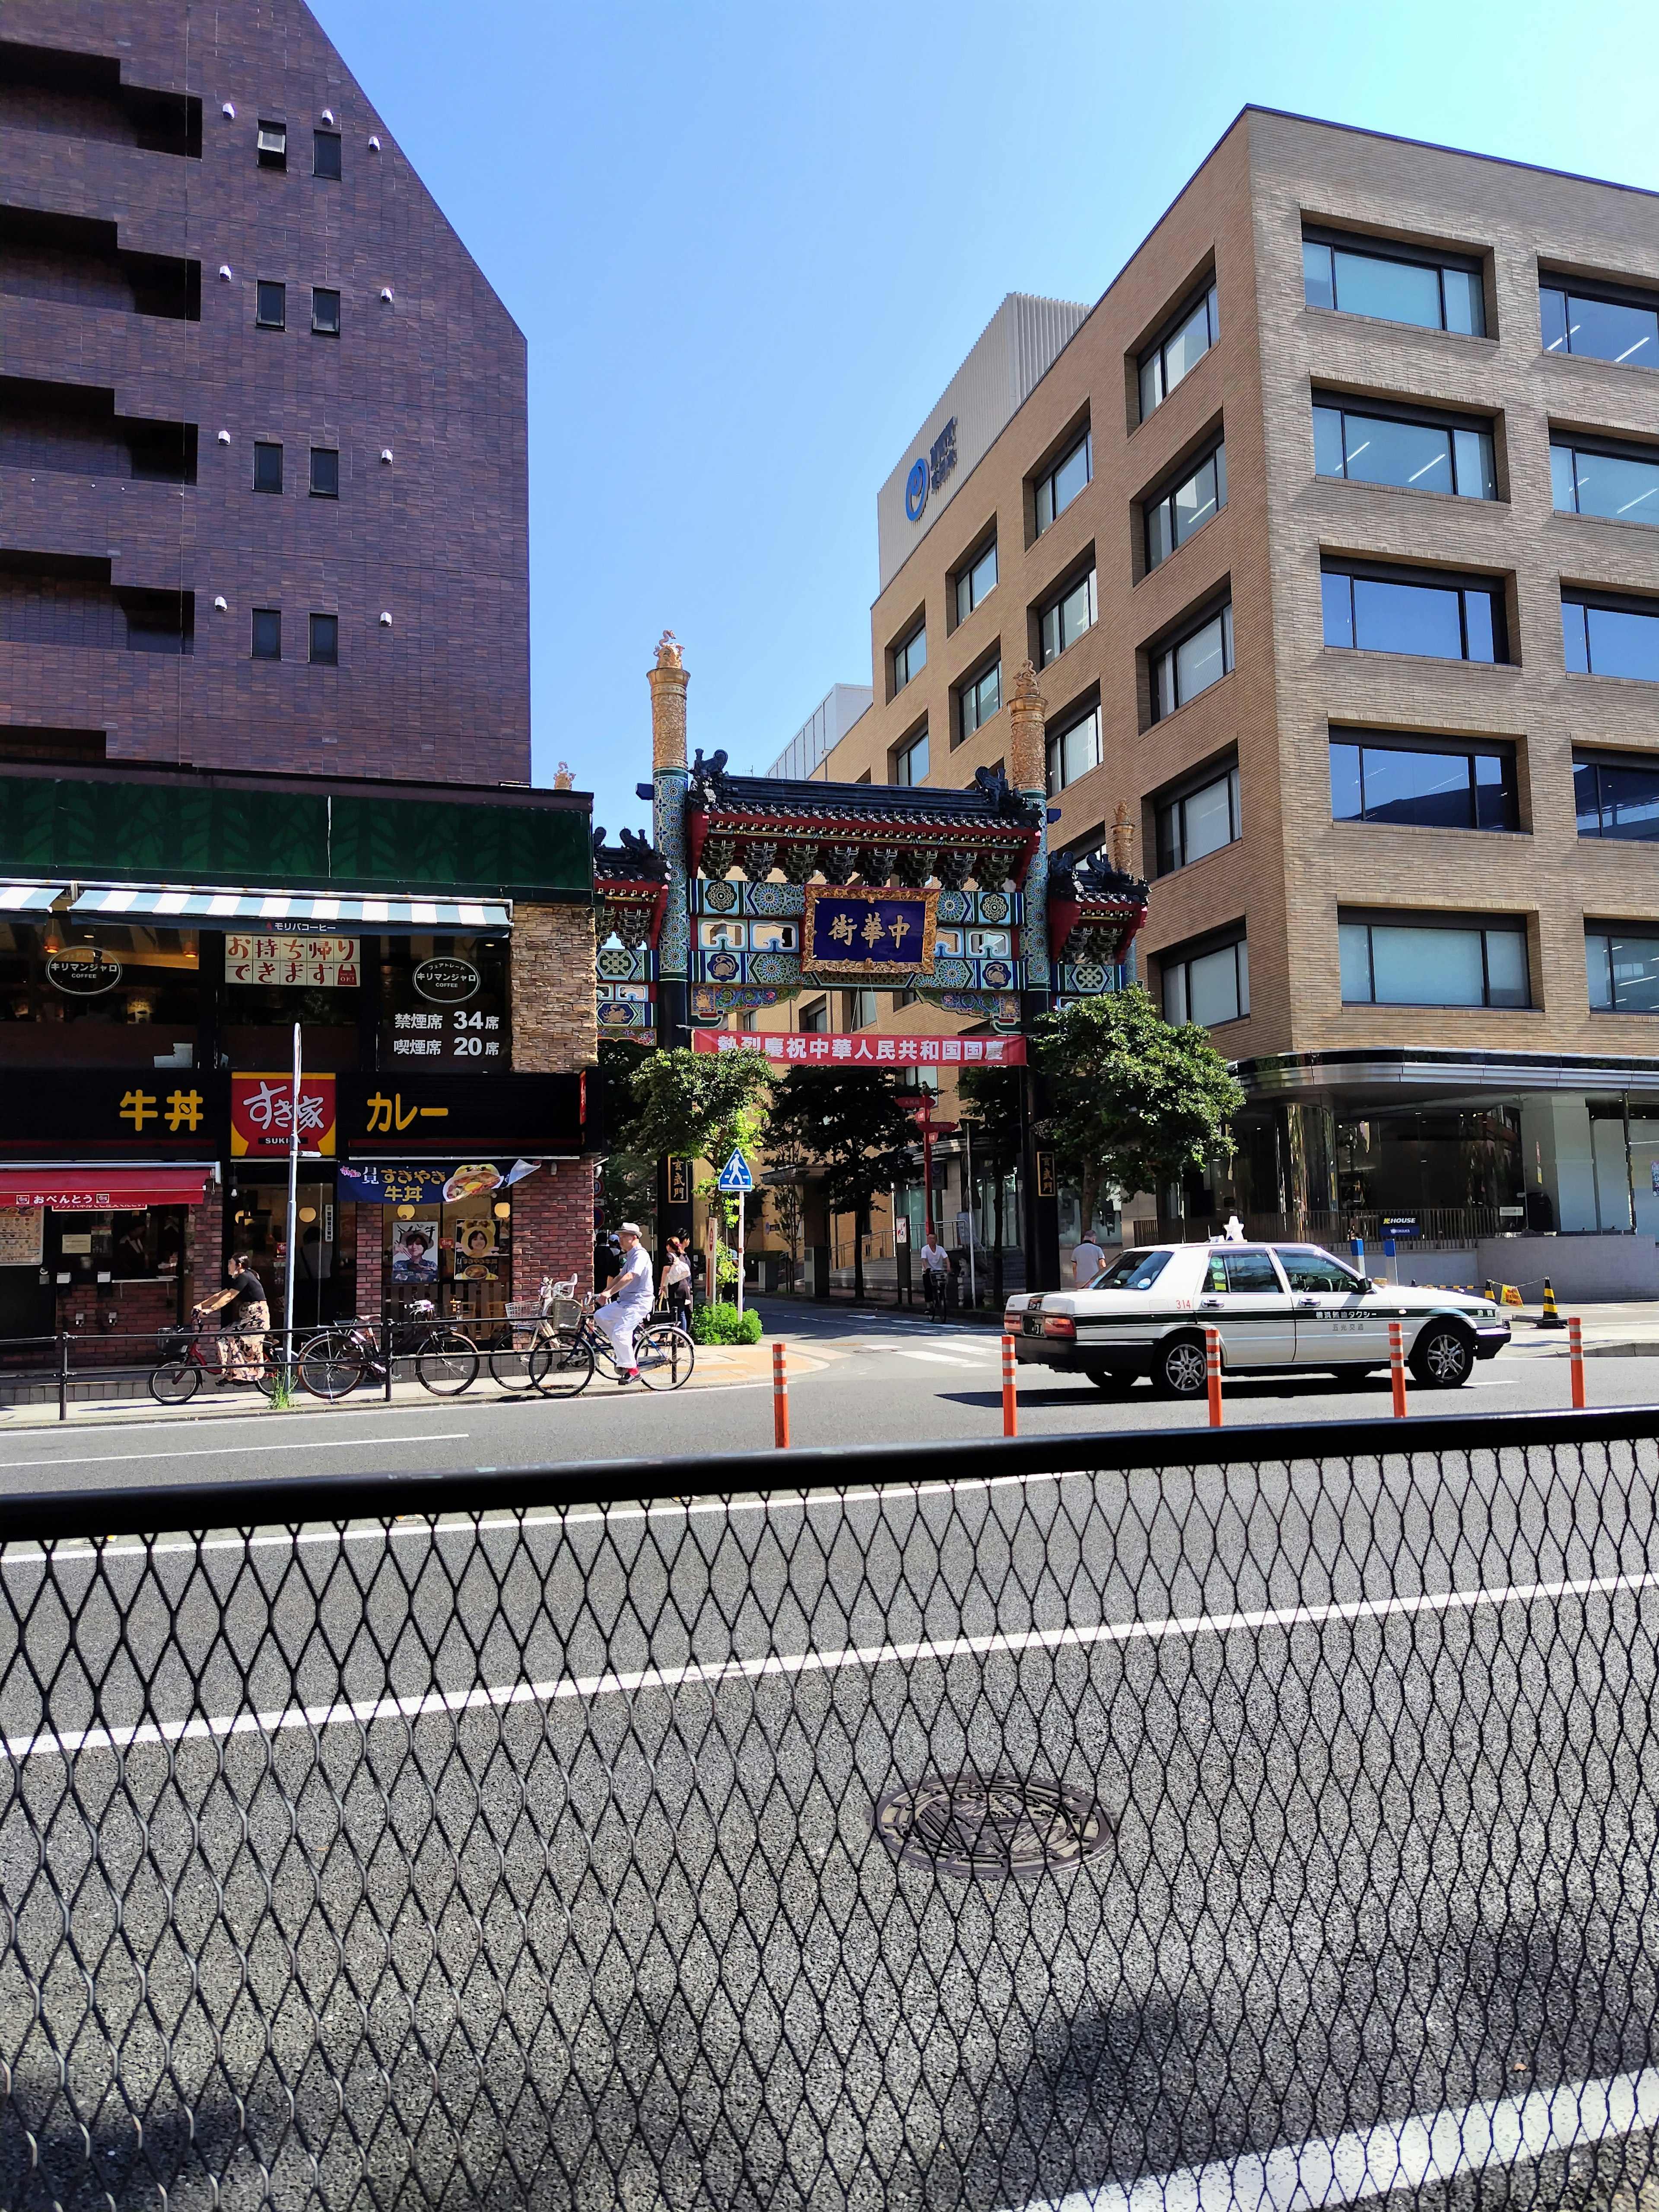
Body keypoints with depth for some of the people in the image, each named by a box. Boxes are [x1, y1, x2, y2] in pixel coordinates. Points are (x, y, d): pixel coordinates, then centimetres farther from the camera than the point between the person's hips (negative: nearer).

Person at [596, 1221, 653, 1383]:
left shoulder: (640, 1255, -14)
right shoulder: (629, 1256, 20)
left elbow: (629, 1277, -27)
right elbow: (619, 1277, 24)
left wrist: (609, 1293, -34)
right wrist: (603, 1293, 14)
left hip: (638, 1302, -10)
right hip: (625, 1301, 10)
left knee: (619, 1333, -21)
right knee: (600, 1316, -1)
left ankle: (633, 1370, -9)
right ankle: (622, 1348, 6)